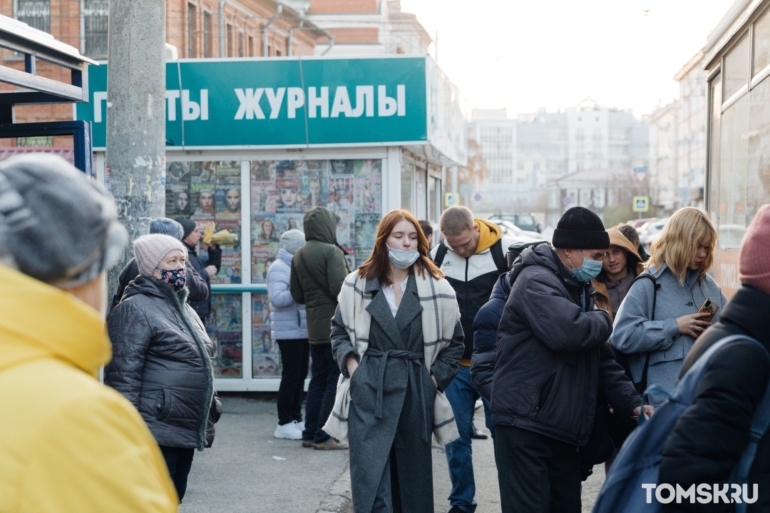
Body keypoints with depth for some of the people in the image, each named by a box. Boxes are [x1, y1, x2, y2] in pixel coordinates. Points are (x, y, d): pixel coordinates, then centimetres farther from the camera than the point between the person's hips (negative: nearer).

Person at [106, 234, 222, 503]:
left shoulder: (183, 307, 18)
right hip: (155, 433, -9)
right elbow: (124, 373, -17)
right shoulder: (135, 309, -11)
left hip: (186, 430, 9)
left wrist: (212, 409, 22)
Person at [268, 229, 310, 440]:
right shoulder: (279, 268, -11)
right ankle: (284, 424, -1)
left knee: (300, 375, 11)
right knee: (291, 376, -6)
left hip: (303, 330, 9)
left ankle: (296, 418, 19)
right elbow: (276, 298, -23)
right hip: (289, 332, -9)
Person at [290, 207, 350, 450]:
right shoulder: (331, 251, -14)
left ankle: (310, 433, 17)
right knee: (336, 380, -3)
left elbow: (297, 294, 11)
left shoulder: (298, 256, 10)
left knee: (318, 379, 15)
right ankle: (324, 436, -4)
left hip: (314, 328, 8)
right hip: (335, 325, -8)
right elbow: (340, 288, -22)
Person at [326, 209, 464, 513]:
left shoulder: (437, 288, 0)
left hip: (416, 393, 1)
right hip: (368, 391, -1)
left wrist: (436, 377, -1)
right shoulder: (357, 284, 3)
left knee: (413, 477, 10)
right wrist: (350, 363, -2)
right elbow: (339, 330, 14)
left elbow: (454, 341, 8)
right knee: (370, 479, -8)